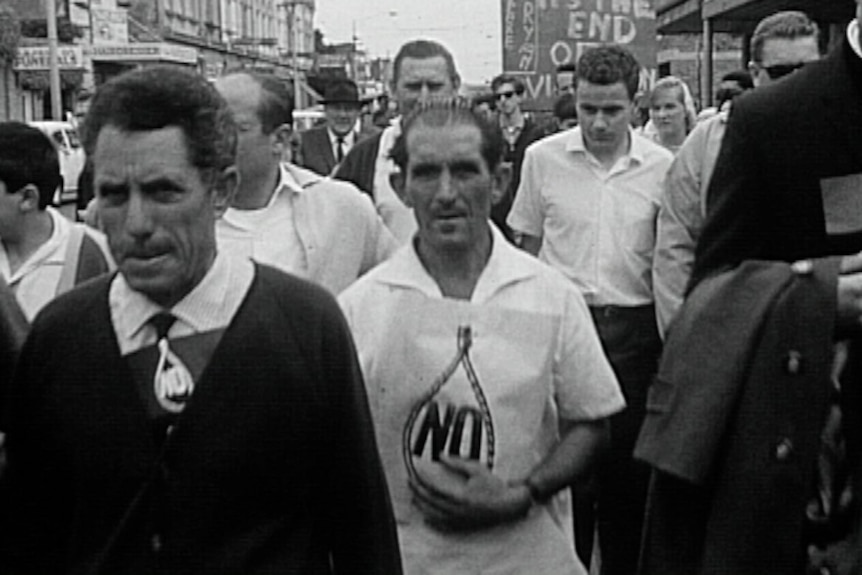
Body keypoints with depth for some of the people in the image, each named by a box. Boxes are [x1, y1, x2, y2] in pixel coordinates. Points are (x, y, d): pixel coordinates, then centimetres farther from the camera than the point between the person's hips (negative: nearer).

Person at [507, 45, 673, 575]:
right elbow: (528, 249, 7)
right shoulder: (543, 157, -2)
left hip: (634, 327, 1)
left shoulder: (662, 167, -1)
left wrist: (670, 341, 3)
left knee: (628, 455, 10)